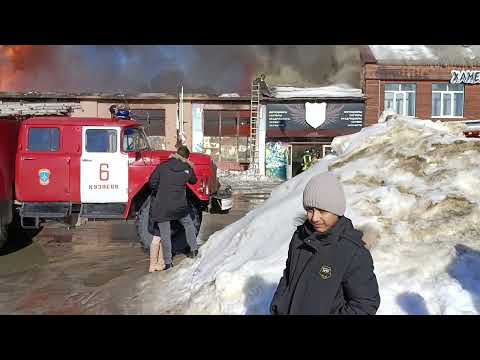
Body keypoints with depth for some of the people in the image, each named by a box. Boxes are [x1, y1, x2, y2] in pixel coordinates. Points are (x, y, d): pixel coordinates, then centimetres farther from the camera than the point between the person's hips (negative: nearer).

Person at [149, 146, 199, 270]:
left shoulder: (163, 166, -4)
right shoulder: (187, 169, 0)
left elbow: (152, 182, -4)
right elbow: (193, 180, 19)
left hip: (162, 207, -1)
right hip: (180, 206, 1)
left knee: (165, 235, 6)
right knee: (189, 224, 28)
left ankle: (168, 263, 10)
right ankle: (194, 249, 32)